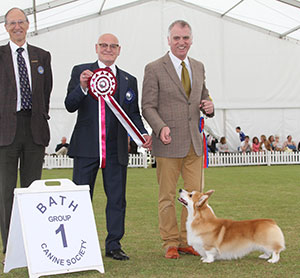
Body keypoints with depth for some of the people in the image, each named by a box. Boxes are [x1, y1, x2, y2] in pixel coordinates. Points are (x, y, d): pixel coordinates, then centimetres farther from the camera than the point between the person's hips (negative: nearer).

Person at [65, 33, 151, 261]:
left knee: (117, 198, 5)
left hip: (116, 149, 3)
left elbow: (133, 114, 13)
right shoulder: (80, 71, 6)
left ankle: (114, 245, 15)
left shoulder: (129, 80, 13)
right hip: (86, 147, -2)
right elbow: (70, 106, -3)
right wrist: (82, 87, -21)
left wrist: (143, 134, -5)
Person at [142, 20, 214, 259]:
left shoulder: (198, 67, 13)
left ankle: (187, 241, 20)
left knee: (196, 194, 7)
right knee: (167, 196, 2)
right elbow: (148, 106, -6)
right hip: (169, 143, -5)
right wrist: (161, 127, -23)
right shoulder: (154, 69, -3)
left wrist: (209, 106, -1)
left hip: (194, 143, 5)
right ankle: (170, 243, 13)